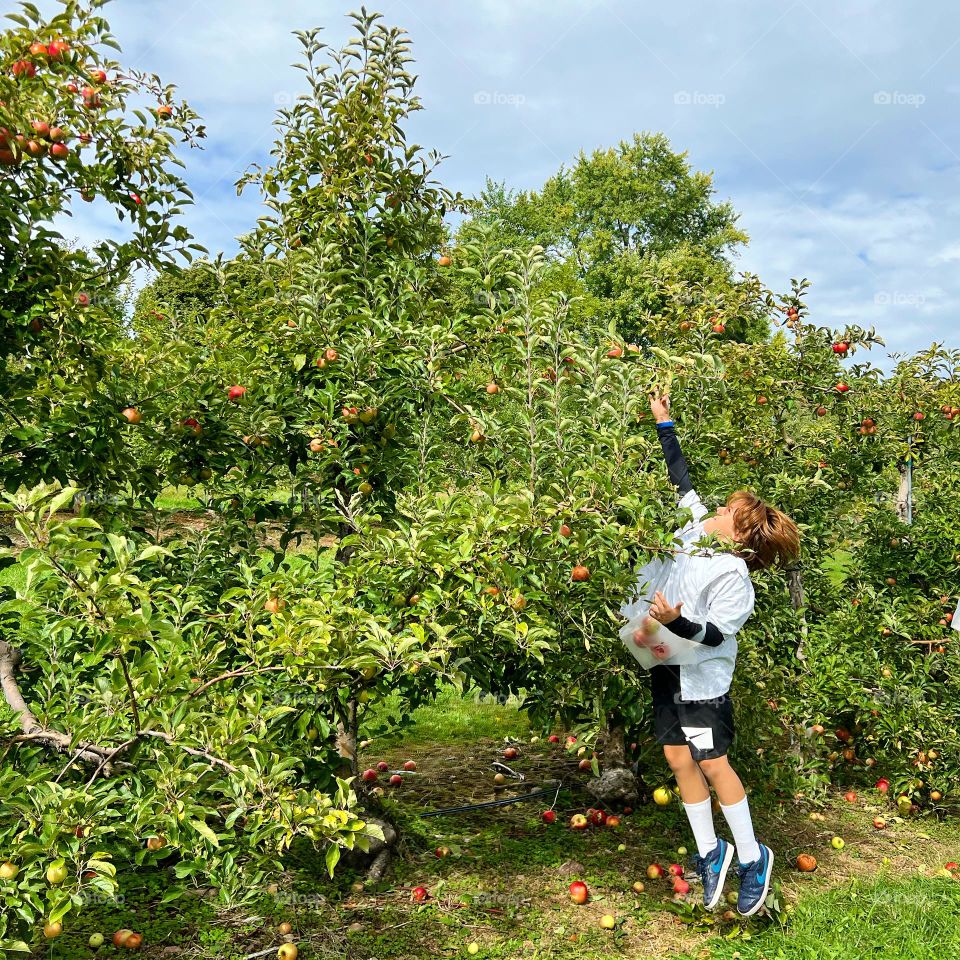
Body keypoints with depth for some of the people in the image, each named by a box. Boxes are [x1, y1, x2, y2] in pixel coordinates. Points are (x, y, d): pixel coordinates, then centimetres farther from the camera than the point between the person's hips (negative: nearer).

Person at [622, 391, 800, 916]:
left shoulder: (732, 575, -20)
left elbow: (714, 635, -21)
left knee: (713, 764, -1)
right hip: (667, 668, 7)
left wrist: (674, 621, -37)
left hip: (702, 677, -7)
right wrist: (664, 424, 8)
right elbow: (680, 478, 7)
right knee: (679, 760, 9)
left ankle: (752, 858, 17)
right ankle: (710, 852, 23)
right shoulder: (696, 527, -1)